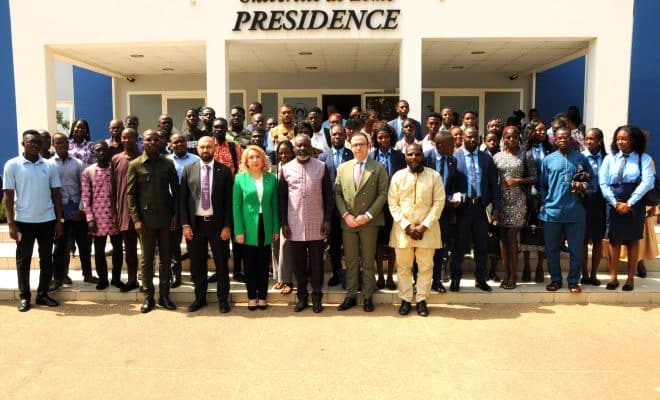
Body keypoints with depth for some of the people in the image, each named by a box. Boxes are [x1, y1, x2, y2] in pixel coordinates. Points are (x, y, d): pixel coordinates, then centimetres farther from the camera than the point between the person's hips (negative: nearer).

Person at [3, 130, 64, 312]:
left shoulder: (50, 166, 3)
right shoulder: (12, 165, -3)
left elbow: (56, 194, 6)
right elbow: (8, 196, -3)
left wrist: (59, 220, 2)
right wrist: (11, 223, -8)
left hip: (47, 220, 2)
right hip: (23, 221, -2)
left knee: (46, 259, 9)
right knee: (23, 260, 6)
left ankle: (43, 294, 20)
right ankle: (24, 296, 18)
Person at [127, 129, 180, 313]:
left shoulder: (168, 163, 3)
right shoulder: (135, 165, -1)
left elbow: (176, 190, 7)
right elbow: (130, 193, -1)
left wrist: (175, 214, -2)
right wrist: (136, 219, -8)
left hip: (166, 218, 1)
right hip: (146, 219, -1)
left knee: (165, 258, 8)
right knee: (147, 260, 7)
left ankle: (164, 295, 19)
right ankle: (148, 297, 17)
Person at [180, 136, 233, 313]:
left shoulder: (224, 170, -1)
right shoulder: (188, 169, 3)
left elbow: (229, 200, -2)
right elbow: (182, 199, 2)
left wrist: (227, 225, -7)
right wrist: (185, 224, -4)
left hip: (217, 223, -1)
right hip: (195, 224, 1)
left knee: (221, 263, 7)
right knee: (197, 264, 11)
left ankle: (223, 299, 21)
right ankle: (200, 297, 28)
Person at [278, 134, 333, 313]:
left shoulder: (322, 167, 0)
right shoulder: (286, 169, 2)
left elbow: (328, 195, 1)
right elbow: (282, 198, 4)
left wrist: (327, 219, -4)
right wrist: (284, 223, 0)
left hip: (317, 224, -1)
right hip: (295, 225, 1)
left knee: (316, 262, 7)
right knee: (299, 262, 10)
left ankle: (317, 297, 19)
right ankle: (302, 296, 22)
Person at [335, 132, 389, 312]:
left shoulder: (379, 167, 0)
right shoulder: (342, 168, 9)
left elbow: (382, 194, -6)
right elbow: (338, 194, 6)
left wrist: (367, 215, -13)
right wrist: (345, 215, -7)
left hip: (369, 222, -2)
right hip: (347, 222, 3)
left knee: (368, 261, 7)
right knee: (350, 262, 10)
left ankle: (368, 297, 17)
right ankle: (351, 296, 20)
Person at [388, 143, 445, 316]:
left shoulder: (434, 176, 0)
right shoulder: (398, 176, 2)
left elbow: (439, 202, -3)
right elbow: (393, 203, -1)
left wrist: (424, 226, -11)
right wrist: (407, 226, -10)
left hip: (427, 228, 0)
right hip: (403, 228, 1)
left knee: (426, 266, 6)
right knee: (403, 266, 7)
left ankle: (421, 300, 18)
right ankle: (405, 299, 20)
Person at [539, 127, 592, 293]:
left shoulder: (580, 158, 6)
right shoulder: (548, 160, 7)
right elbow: (542, 185, 9)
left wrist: (583, 186, -9)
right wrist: (544, 204, 1)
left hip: (575, 211, 0)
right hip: (552, 211, 1)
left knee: (576, 249, 4)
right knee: (552, 248, 8)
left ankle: (573, 281, 18)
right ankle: (555, 279, 22)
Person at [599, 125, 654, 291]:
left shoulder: (644, 158, 0)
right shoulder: (609, 158, 6)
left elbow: (647, 182, -10)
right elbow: (603, 183, 0)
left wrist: (629, 203, -15)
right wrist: (615, 203, -10)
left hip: (635, 205, -2)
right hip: (614, 204, 2)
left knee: (633, 240, 7)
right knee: (614, 240, 5)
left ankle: (630, 278, 17)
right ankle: (613, 277, 13)